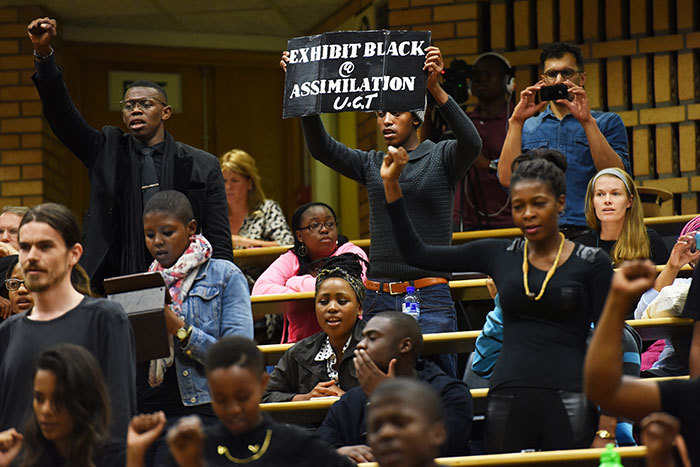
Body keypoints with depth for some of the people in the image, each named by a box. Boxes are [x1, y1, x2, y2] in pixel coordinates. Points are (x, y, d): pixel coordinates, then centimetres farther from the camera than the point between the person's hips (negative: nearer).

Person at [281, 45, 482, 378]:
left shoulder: (442, 158, 2)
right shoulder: (371, 164, 14)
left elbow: (471, 143, -19)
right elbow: (321, 147, 2)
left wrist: (435, 89, -30)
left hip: (429, 300, -4)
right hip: (378, 298, 4)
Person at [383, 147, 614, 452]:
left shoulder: (591, 263, 3)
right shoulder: (499, 256, 12)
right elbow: (416, 253, 17)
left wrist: (606, 429, -7)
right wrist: (391, 184, 10)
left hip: (568, 404, -3)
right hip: (506, 401, 3)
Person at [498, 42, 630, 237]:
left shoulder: (608, 122, 14)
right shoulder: (527, 128, 21)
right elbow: (507, 179, 5)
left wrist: (587, 121, -7)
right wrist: (517, 121, 1)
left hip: (590, 232, -2)